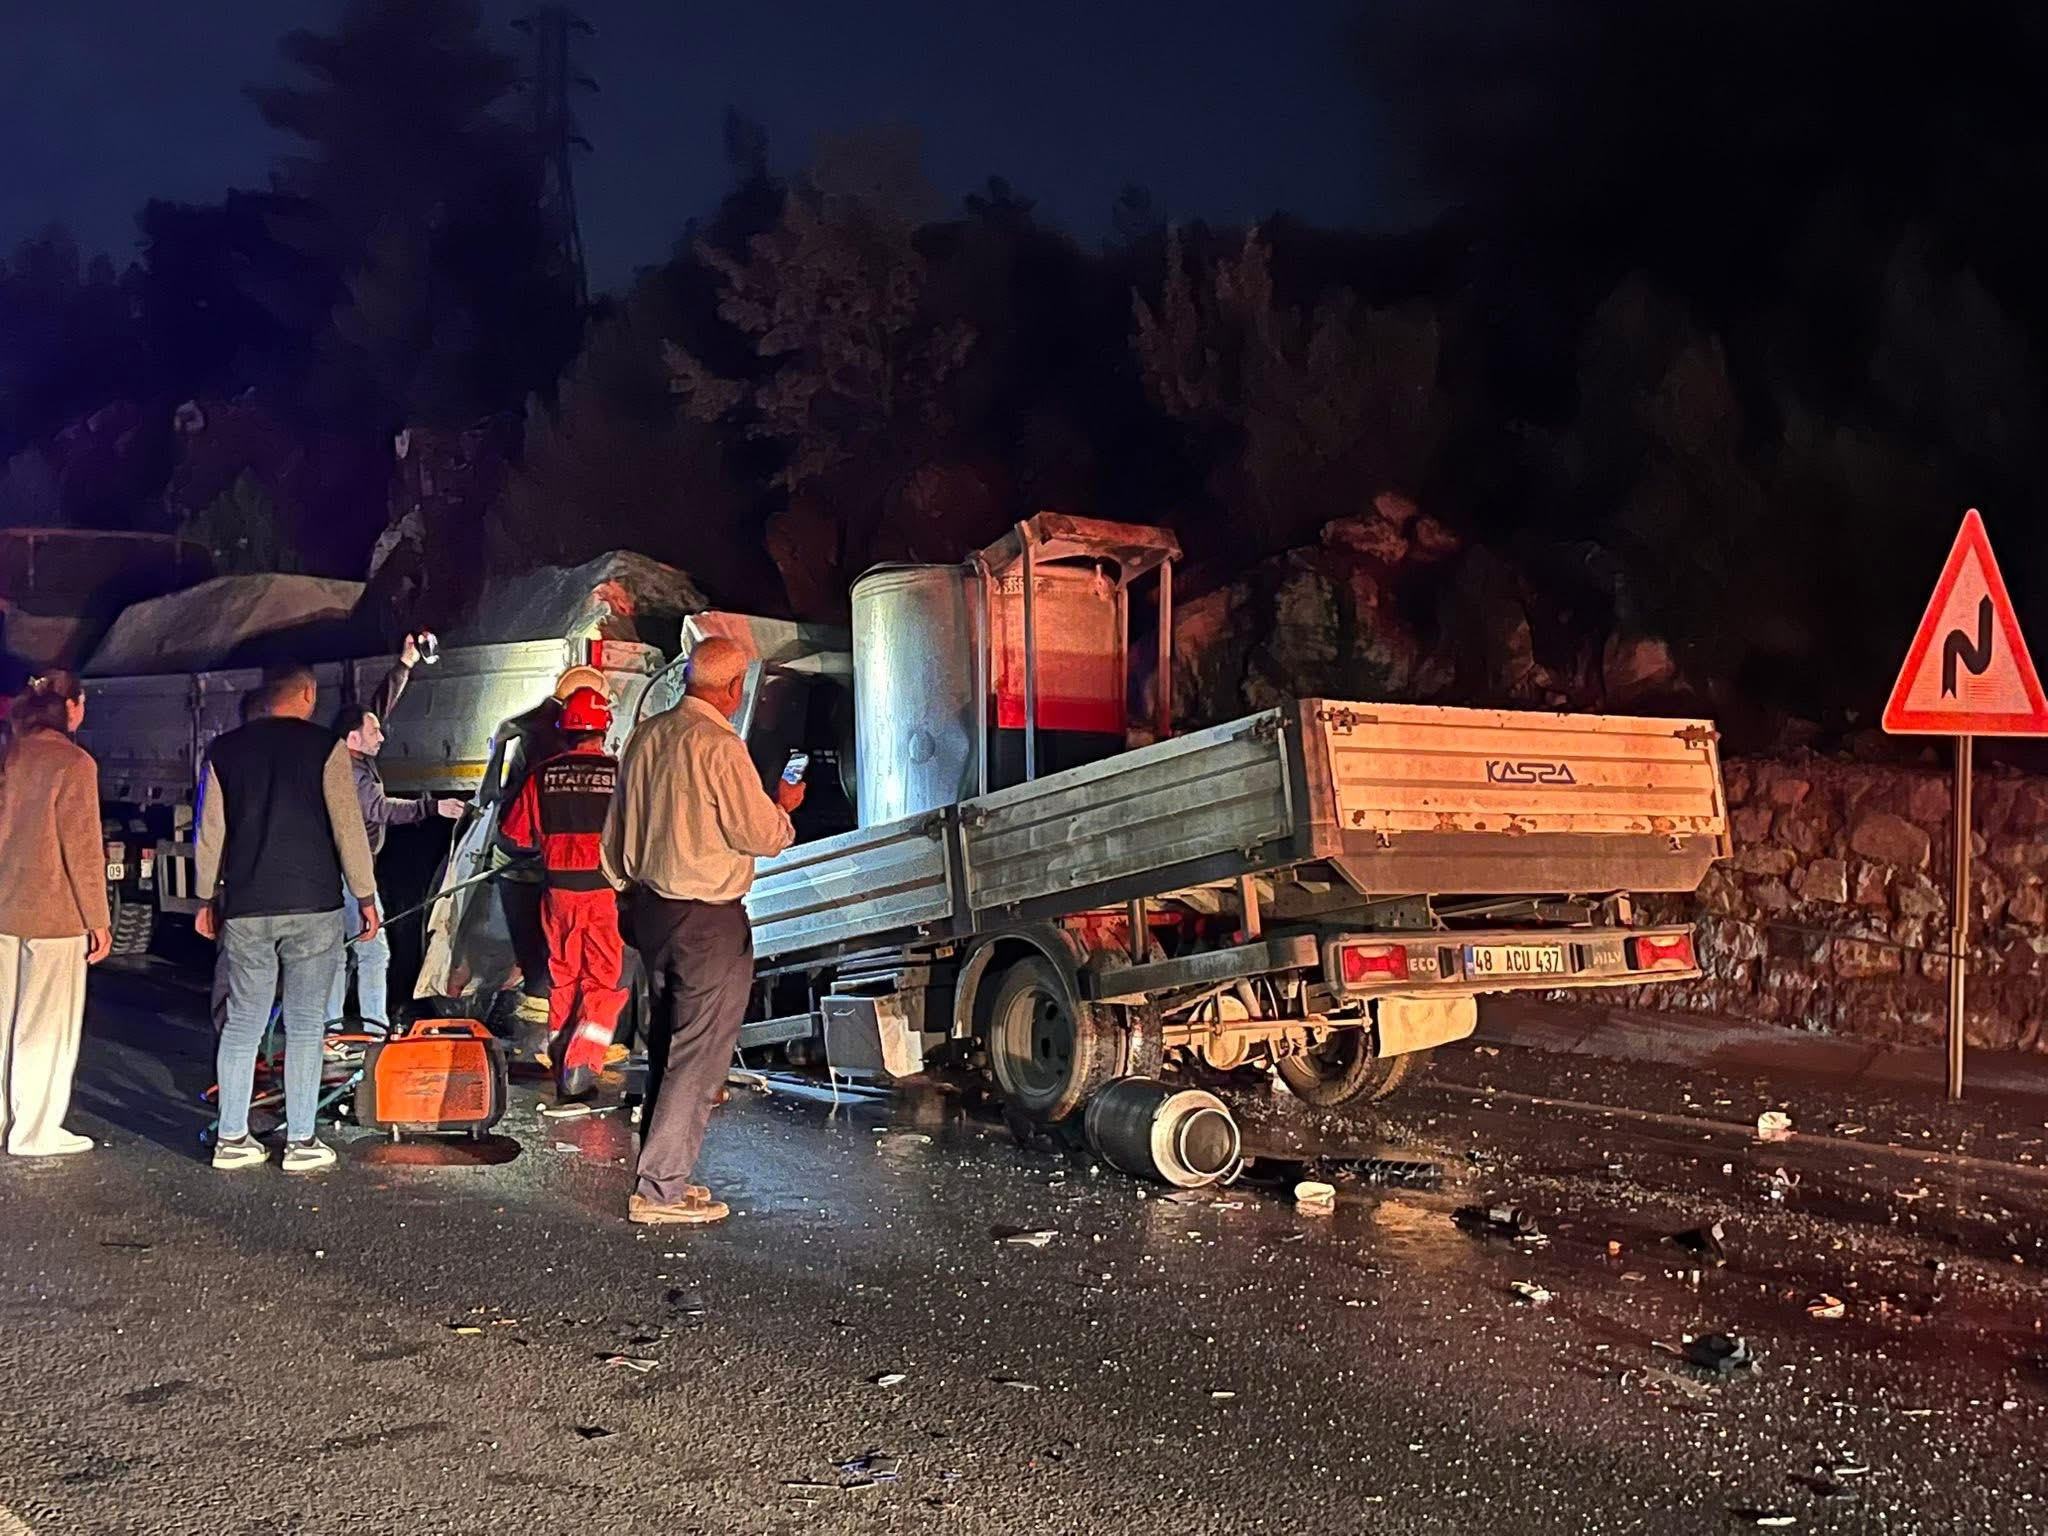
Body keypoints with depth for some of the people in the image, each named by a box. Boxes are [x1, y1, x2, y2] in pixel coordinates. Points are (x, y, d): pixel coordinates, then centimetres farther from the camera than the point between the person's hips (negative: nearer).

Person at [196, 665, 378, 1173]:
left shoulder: (225, 751, 6)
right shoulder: (325, 747, -5)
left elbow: (209, 833, 9)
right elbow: (348, 827, -6)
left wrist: (207, 898, 18)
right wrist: (365, 897, 0)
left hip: (245, 909, 3)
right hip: (313, 906, -3)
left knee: (242, 1024, 10)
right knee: (305, 1025, 2)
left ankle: (231, 1139, 13)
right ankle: (301, 1142, 4)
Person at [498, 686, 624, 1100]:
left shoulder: (543, 775, 0)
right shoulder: (620, 772, -8)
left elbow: (515, 836, 6)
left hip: (557, 888, 3)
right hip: (605, 888, -3)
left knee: (562, 976, 18)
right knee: (604, 980, 4)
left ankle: (559, 1061, 25)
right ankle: (579, 1066, -7)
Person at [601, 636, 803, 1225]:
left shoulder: (647, 736, 6)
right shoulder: (720, 747, -19)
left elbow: (616, 832, 15)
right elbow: (761, 835, -14)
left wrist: (630, 890, 25)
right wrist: (784, 805, 5)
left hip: (650, 906, 8)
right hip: (707, 920, -8)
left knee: (666, 1047, 18)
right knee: (699, 1055, 0)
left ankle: (660, 1173, 25)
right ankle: (660, 1189, 3)